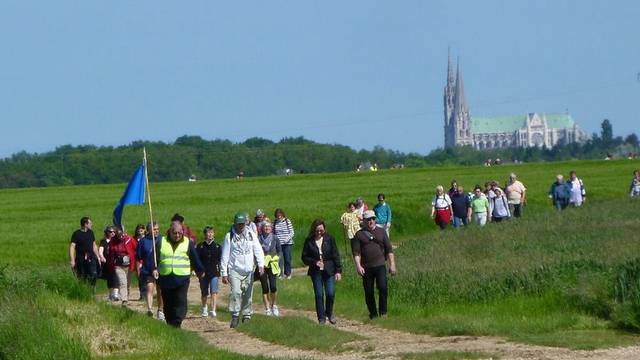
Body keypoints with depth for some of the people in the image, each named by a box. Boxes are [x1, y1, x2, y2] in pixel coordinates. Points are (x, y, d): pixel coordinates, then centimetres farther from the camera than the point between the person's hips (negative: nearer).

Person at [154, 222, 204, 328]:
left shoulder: (188, 243, 7)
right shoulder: (162, 243, 8)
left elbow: (195, 259, 16)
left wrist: (200, 271, 24)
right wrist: (155, 269, -8)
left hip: (182, 278, -2)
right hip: (165, 278, 2)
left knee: (180, 303, -13)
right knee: (167, 304, 8)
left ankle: (176, 325, -16)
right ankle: (170, 325, 18)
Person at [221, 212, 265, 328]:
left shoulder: (251, 235, 10)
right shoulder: (230, 236, 2)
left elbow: (258, 250, 6)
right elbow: (225, 255, 2)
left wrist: (261, 265, -10)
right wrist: (224, 273, -2)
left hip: (249, 270, 3)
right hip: (234, 270, -3)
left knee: (248, 294, 5)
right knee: (235, 292, -16)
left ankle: (247, 315, 16)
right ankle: (235, 316, -14)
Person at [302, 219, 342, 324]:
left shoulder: (329, 239, 1)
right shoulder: (309, 241, 0)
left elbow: (336, 255, 3)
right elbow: (304, 257, 4)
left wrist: (338, 271, -2)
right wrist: (314, 262, -14)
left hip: (329, 271, 0)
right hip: (316, 272, 0)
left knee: (330, 293, -7)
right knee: (319, 295, -1)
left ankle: (329, 313, 19)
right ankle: (321, 317, 10)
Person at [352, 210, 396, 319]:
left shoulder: (381, 232, 11)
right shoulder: (359, 234, 7)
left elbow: (389, 250, 12)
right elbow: (356, 252, 1)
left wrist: (392, 264, 4)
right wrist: (358, 266, -11)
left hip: (380, 265, 0)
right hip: (366, 268, 0)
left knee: (382, 287, -18)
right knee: (369, 292, 3)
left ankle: (383, 311, -5)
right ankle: (373, 314, 15)